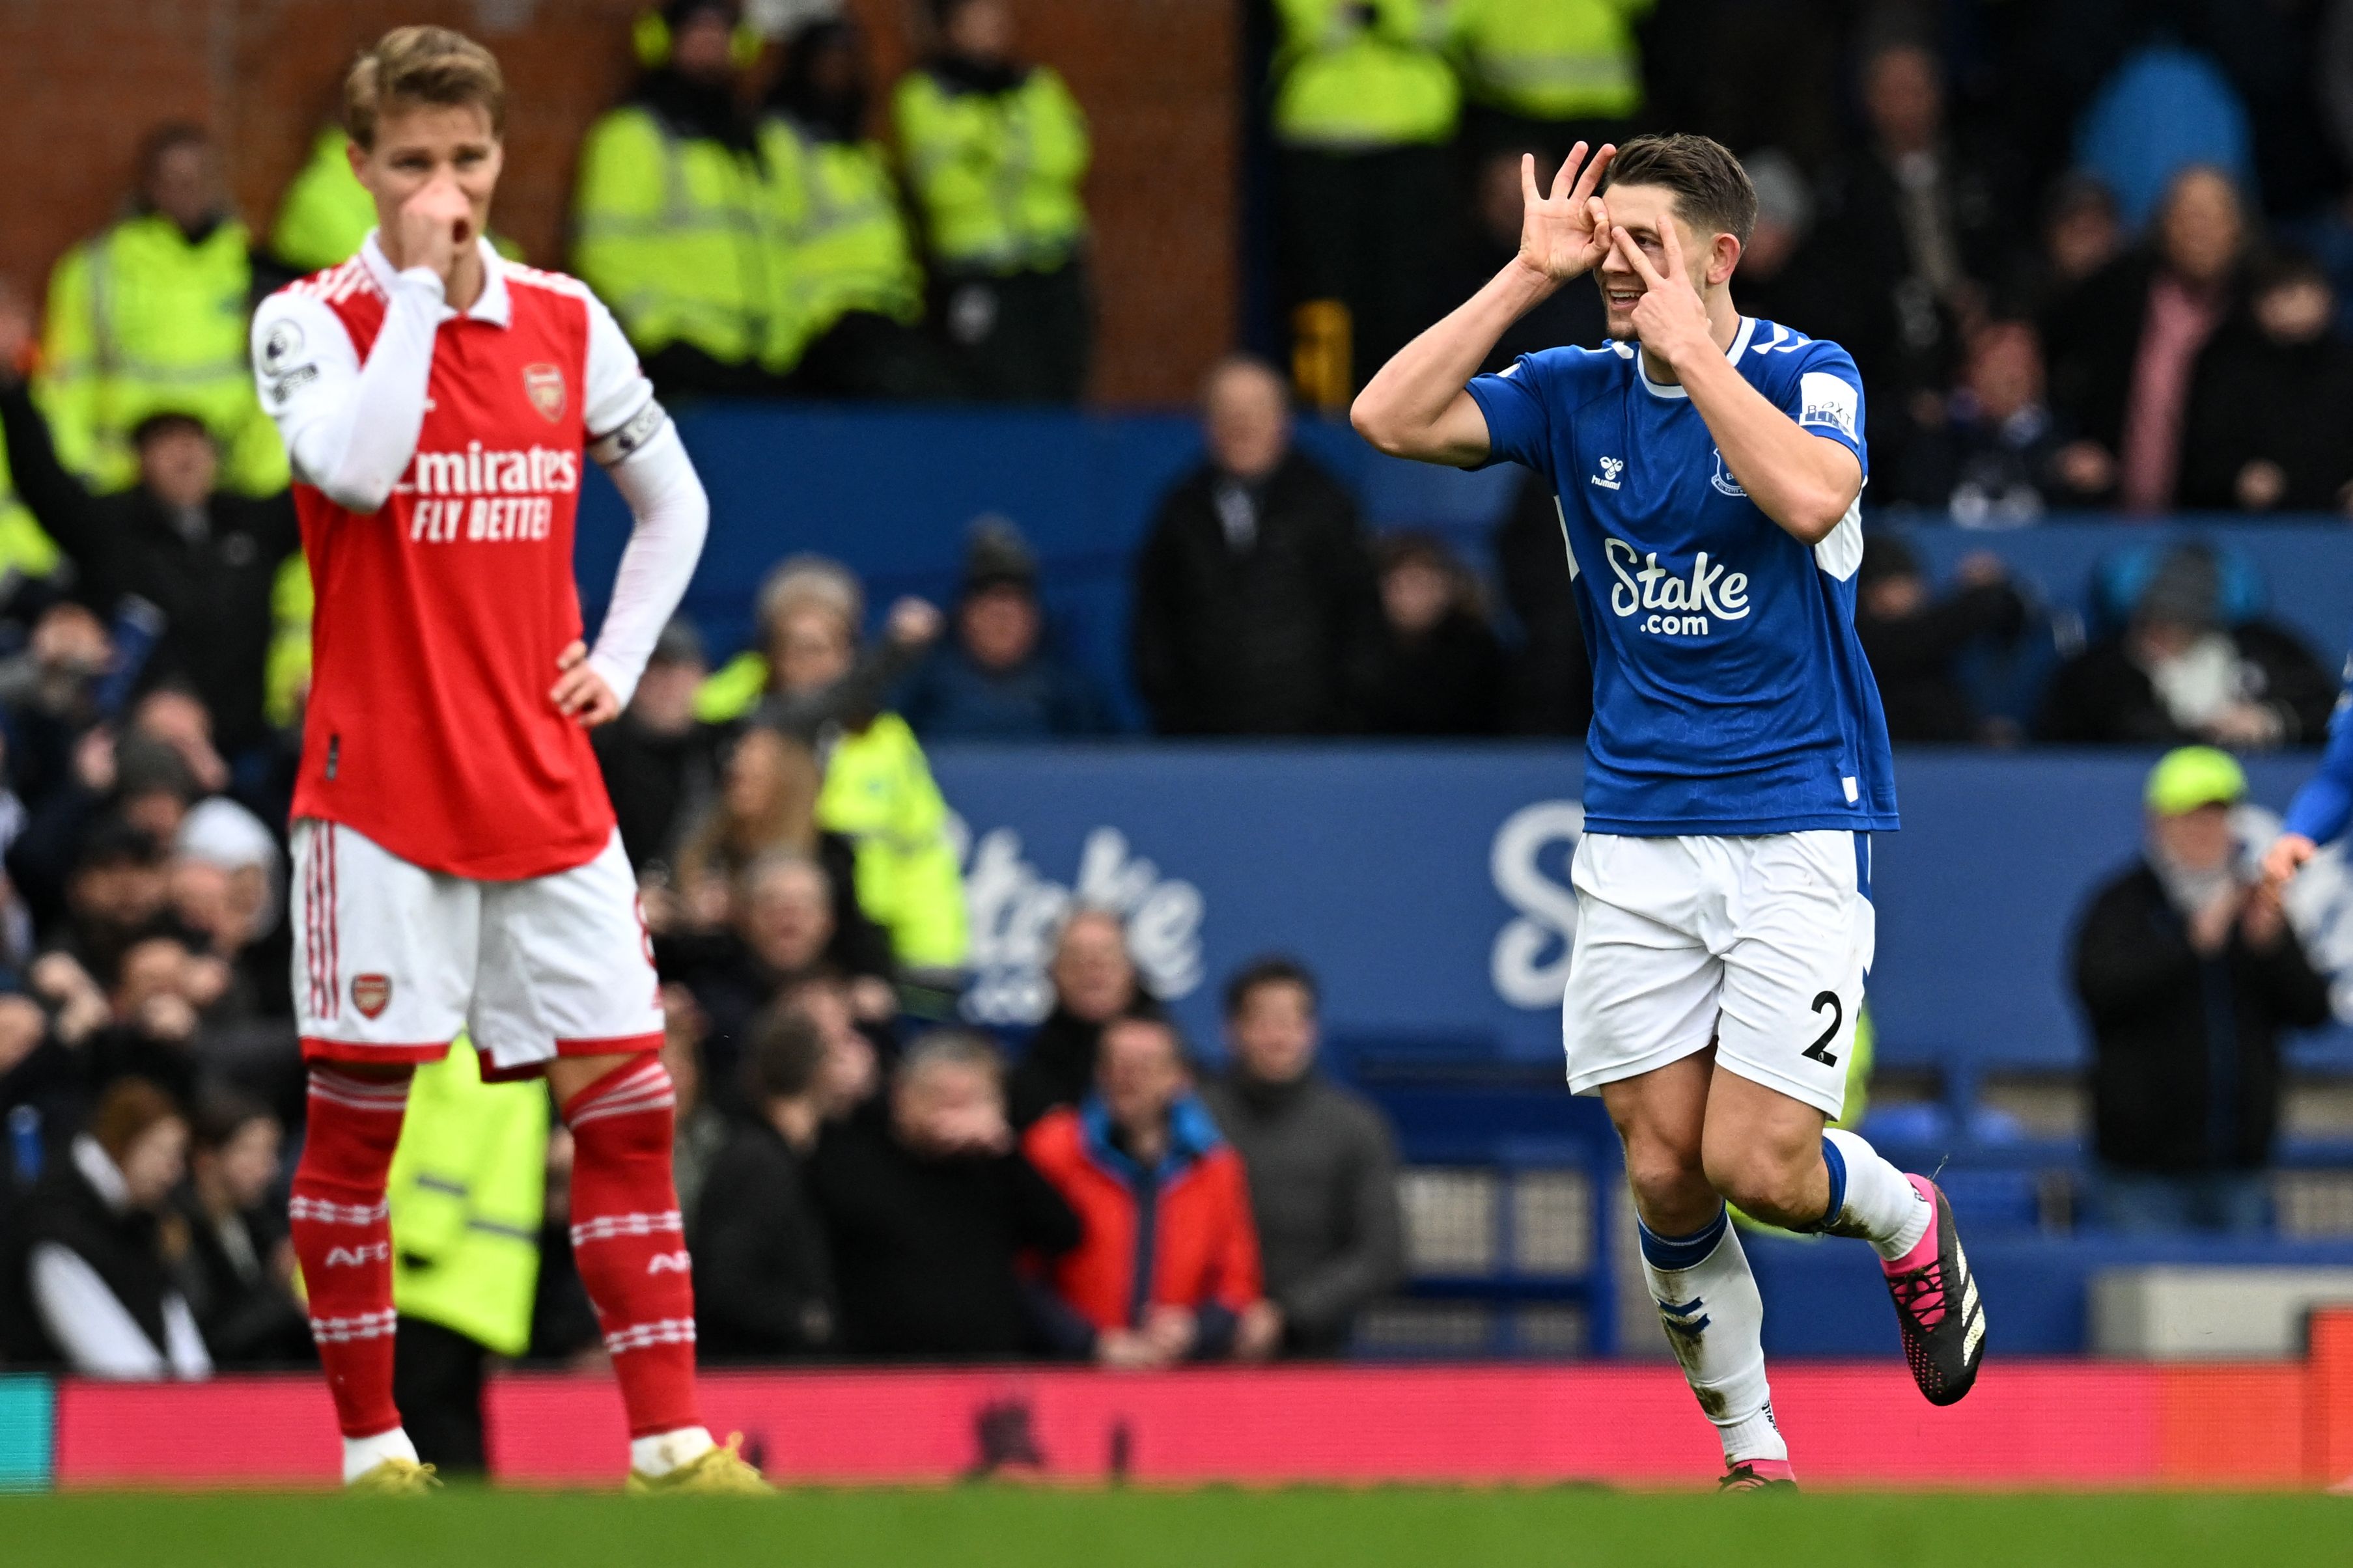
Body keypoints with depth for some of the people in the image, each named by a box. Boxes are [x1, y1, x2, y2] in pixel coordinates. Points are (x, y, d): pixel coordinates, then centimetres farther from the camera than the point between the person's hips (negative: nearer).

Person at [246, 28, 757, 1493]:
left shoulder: (566, 322, 9)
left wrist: (618, 661, 9)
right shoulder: (314, 320, -3)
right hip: (380, 784, -4)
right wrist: (417, 283, -17)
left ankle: (671, 1441, 1)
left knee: (625, 1100, -1)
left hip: (547, 790, 4)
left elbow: (674, 502, 22)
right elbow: (356, 468, -23)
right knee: (355, 1114, -1)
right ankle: (372, 1450, 7)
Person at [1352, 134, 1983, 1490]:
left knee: (1760, 1165, -12)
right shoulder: (1578, 394, 4)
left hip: (1797, 829, -4)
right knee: (1665, 1168, -1)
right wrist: (1531, 273, -11)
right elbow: (1391, 418, -9)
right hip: (1637, 836, 4)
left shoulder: (1807, 375, -7)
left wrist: (1687, 344, -22)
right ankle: (1752, 1452, 16)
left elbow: (1810, 495, -28)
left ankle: (1909, 1226, 21)